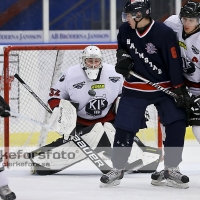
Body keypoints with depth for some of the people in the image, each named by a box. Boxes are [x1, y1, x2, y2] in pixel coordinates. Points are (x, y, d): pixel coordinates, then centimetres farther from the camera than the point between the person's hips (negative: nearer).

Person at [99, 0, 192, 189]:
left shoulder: (165, 33, -20)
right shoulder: (125, 30, -6)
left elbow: (175, 63, -19)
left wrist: (181, 92, -19)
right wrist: (123, 57, -6)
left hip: (164, 88, -3)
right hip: (134, 88, 3)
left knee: (177, 122, -14)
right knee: (124, 128, 0)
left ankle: (171, 170, -5)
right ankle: (117, 169, 16)